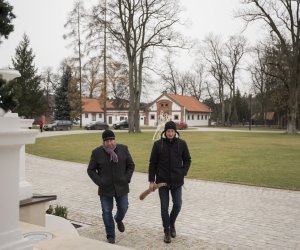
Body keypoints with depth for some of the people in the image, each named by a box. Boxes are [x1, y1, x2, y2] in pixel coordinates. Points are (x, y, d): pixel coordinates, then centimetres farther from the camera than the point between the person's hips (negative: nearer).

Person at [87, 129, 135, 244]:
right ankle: (110, 236, 16)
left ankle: (118, 219, 45)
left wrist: (126, 179, -5)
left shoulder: (123, 149, -4)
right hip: (105, 188, -1)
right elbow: (91, 170, -2)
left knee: (123, 208, 11)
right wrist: (100, 182, -11)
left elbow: (130, 165, 4)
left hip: (121, 187, 1)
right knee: (107, 212, 3)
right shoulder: (97, 152, -8)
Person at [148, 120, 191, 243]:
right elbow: (152, 163, -1)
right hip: (162, 181, -1)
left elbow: (187, 160, 8)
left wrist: (182, 173, -5)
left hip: (177, 181, 1)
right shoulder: (158, 144, -5)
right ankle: (167, 231, 22)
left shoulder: (182, 143, -2)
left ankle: (172, 223, 33)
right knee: (164, 207, 5)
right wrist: (151, 180, -3)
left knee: (177, 205, 4)